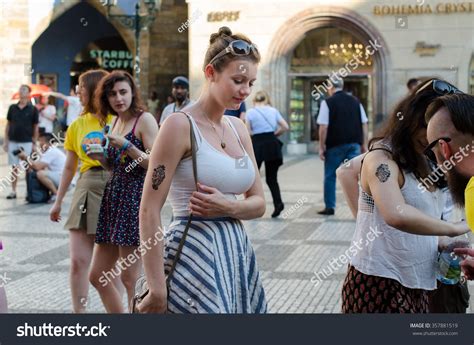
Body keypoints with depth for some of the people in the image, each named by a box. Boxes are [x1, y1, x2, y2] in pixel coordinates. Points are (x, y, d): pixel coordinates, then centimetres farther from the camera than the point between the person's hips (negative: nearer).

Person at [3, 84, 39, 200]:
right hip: (13, 142, 3)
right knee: (14, 168, 6)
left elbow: (35, 128, 2)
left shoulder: (33, 109, -1)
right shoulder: (12, 108, 7)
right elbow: (8, 125, 11)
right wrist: (5, 141, 7)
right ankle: (13, 191, 12)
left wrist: (34, 143, -1)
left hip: (26, 143, -3)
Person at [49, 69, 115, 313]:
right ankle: (79, 312, 9)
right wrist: (58, 201, 20)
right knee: (78, 261, -1)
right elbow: (69, 167, 19)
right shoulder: (77, 125, 13)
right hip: (87, 188, 4)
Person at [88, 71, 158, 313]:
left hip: (136, 198, -9)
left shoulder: (145, 119, -6)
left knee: (130, 278, -5)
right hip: (113, 199, 9)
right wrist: (101, 158, 5)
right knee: (97, 276, 10)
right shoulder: (115, 123, 17)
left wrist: (126, 145, -20)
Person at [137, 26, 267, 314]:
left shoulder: (239, 129, 10)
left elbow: (259, 204, 13)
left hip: (238, 253, 7)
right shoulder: (180, 125, -10)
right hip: (194, 255, -7)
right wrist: (157, 290, -17)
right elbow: (149, 212, -14)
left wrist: (226, 206, -10)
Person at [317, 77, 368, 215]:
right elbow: (364, 124, 8)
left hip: (335, 145, -3)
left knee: (330, 176, 11)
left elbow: (323, 127, -11)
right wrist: (364, 145, 13)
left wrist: (322, 146, -4)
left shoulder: (328, 102, -5)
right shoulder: (355, 101, 8)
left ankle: (329, 207, 16)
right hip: (354, 144, 3)